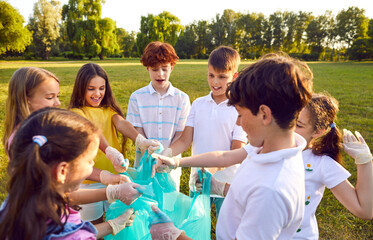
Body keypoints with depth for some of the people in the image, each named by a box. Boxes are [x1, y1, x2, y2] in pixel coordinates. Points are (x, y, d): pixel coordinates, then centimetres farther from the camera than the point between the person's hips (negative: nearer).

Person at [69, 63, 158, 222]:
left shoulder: (109, 109, 7)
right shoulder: (77, 113, -8)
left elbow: (121, 123, -14)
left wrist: (140, 140, -35)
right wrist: (110, 151, -47)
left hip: (115, 175, 4)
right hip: (90, 179, -4)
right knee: (93, 225, 11)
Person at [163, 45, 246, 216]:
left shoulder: (239, 109, -10)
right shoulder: (198, 104, 1)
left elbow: (237, 151, -14)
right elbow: (185, 140, -2)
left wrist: (212, 168, -31)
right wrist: (167, 152, -23)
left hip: (226, 184, -3)